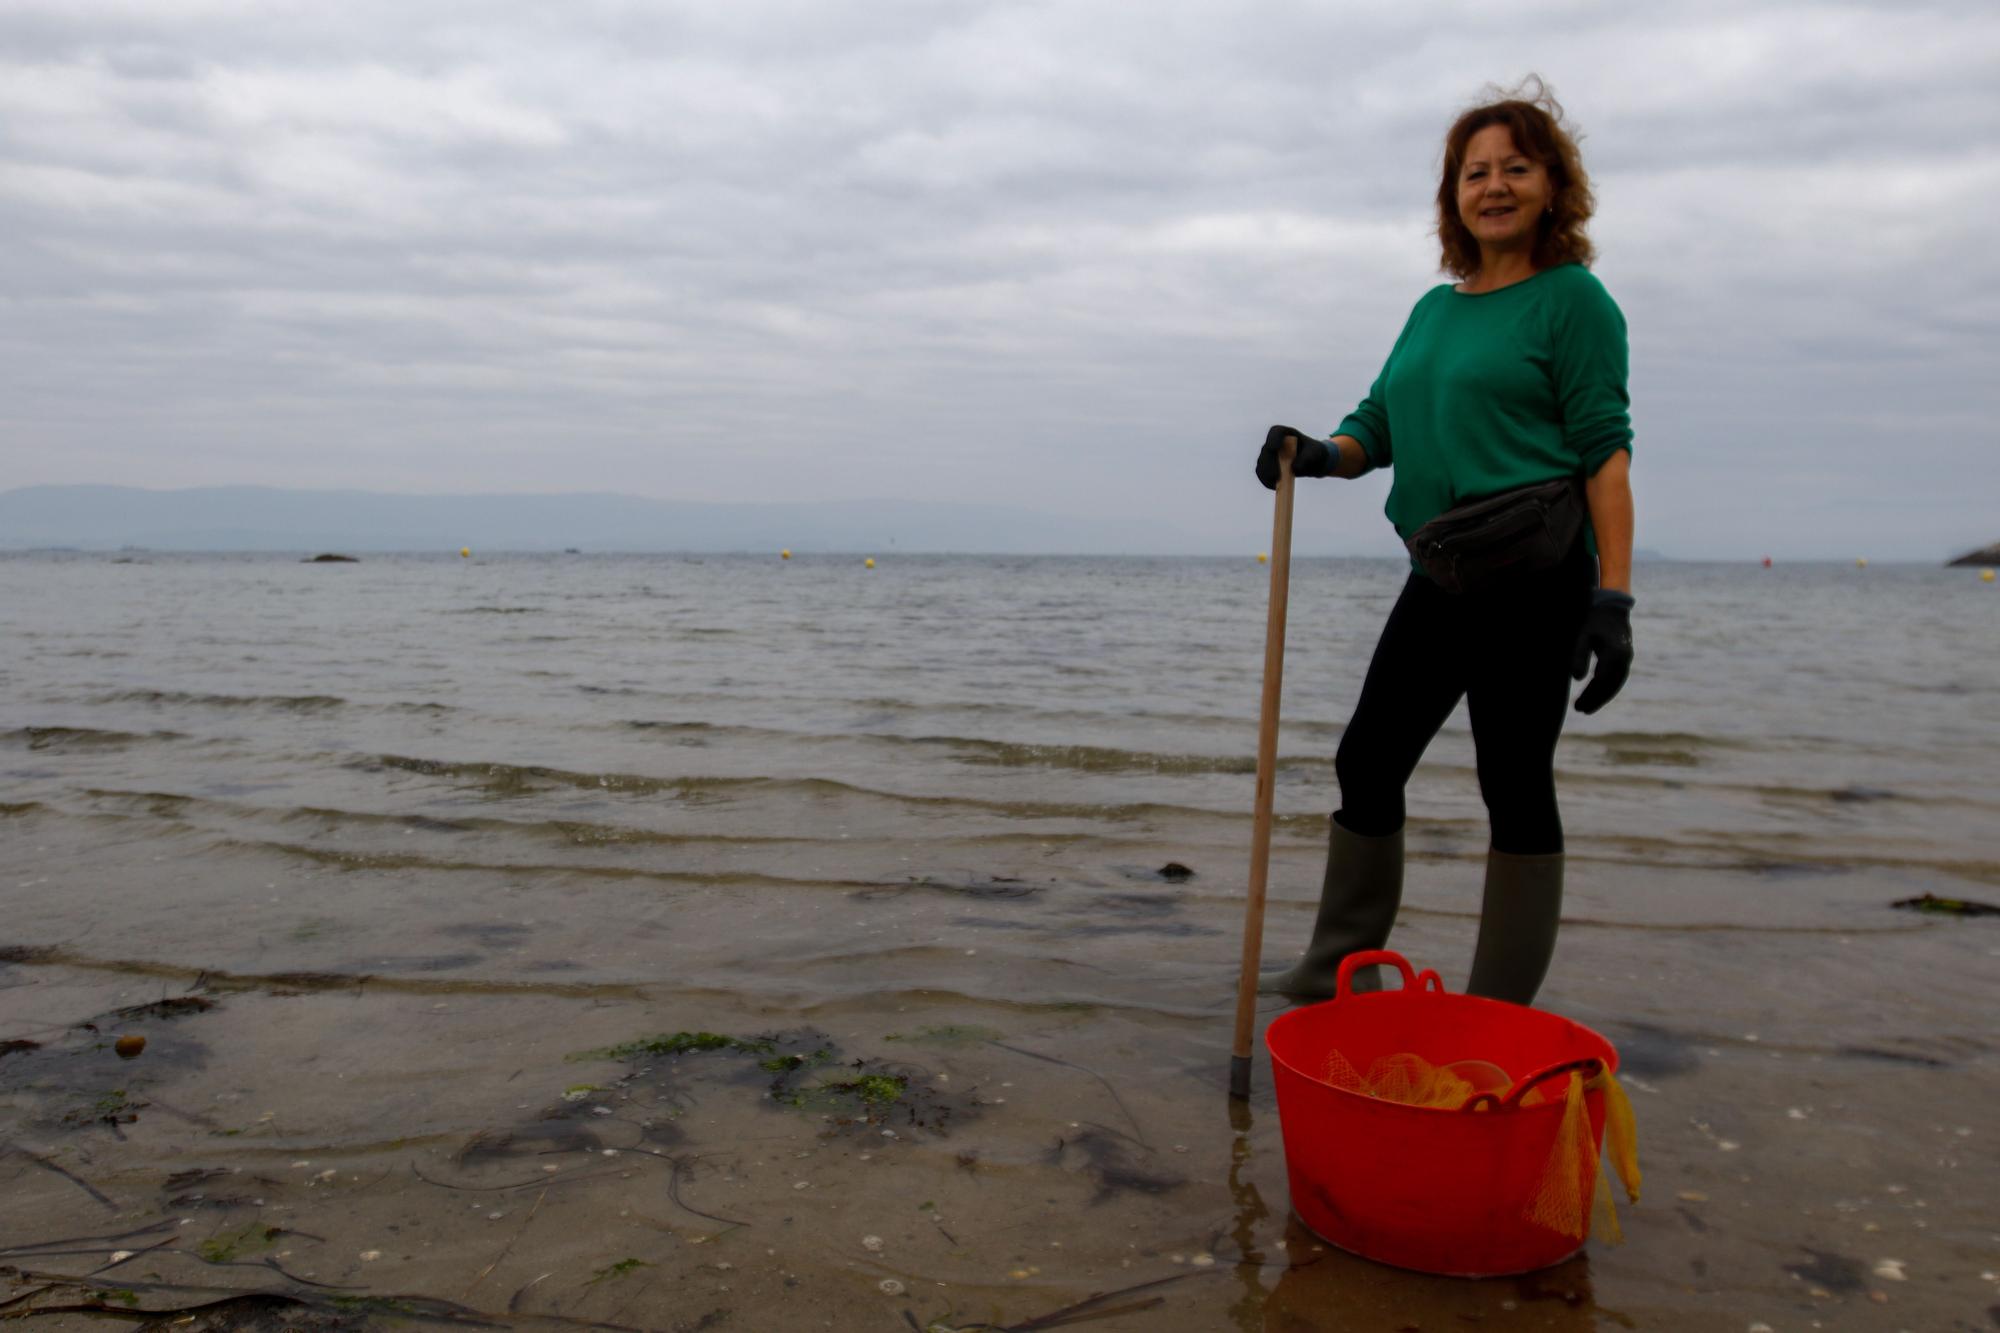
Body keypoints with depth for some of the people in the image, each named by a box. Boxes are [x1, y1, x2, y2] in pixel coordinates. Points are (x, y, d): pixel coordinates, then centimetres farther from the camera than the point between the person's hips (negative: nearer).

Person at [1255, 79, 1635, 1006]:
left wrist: (1613, 598, -17)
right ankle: (1342, 969, 25)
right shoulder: (1434, 309, 17)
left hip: (1532, 577, -7)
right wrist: (1318, 454, -4)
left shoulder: (1573, 298, -3)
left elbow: (1605, 449, -10)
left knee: (1515, 784, -2)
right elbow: (1380, 426, 19)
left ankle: (1499, 1021, 10)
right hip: (1440, 579, 8)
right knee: (1368, 759, 10)